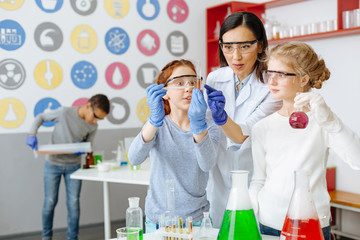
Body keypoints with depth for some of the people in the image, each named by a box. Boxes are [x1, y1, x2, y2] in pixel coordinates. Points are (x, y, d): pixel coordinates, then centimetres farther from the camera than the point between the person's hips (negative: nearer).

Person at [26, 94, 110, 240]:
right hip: (53, 164, -2)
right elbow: (41, 117, -6)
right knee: (50, 202, 4)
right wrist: (32, 134, -21)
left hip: (74, 165, 3)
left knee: (74, 203, 0)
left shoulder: (93, 127, -8)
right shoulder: (64, 112, -20)